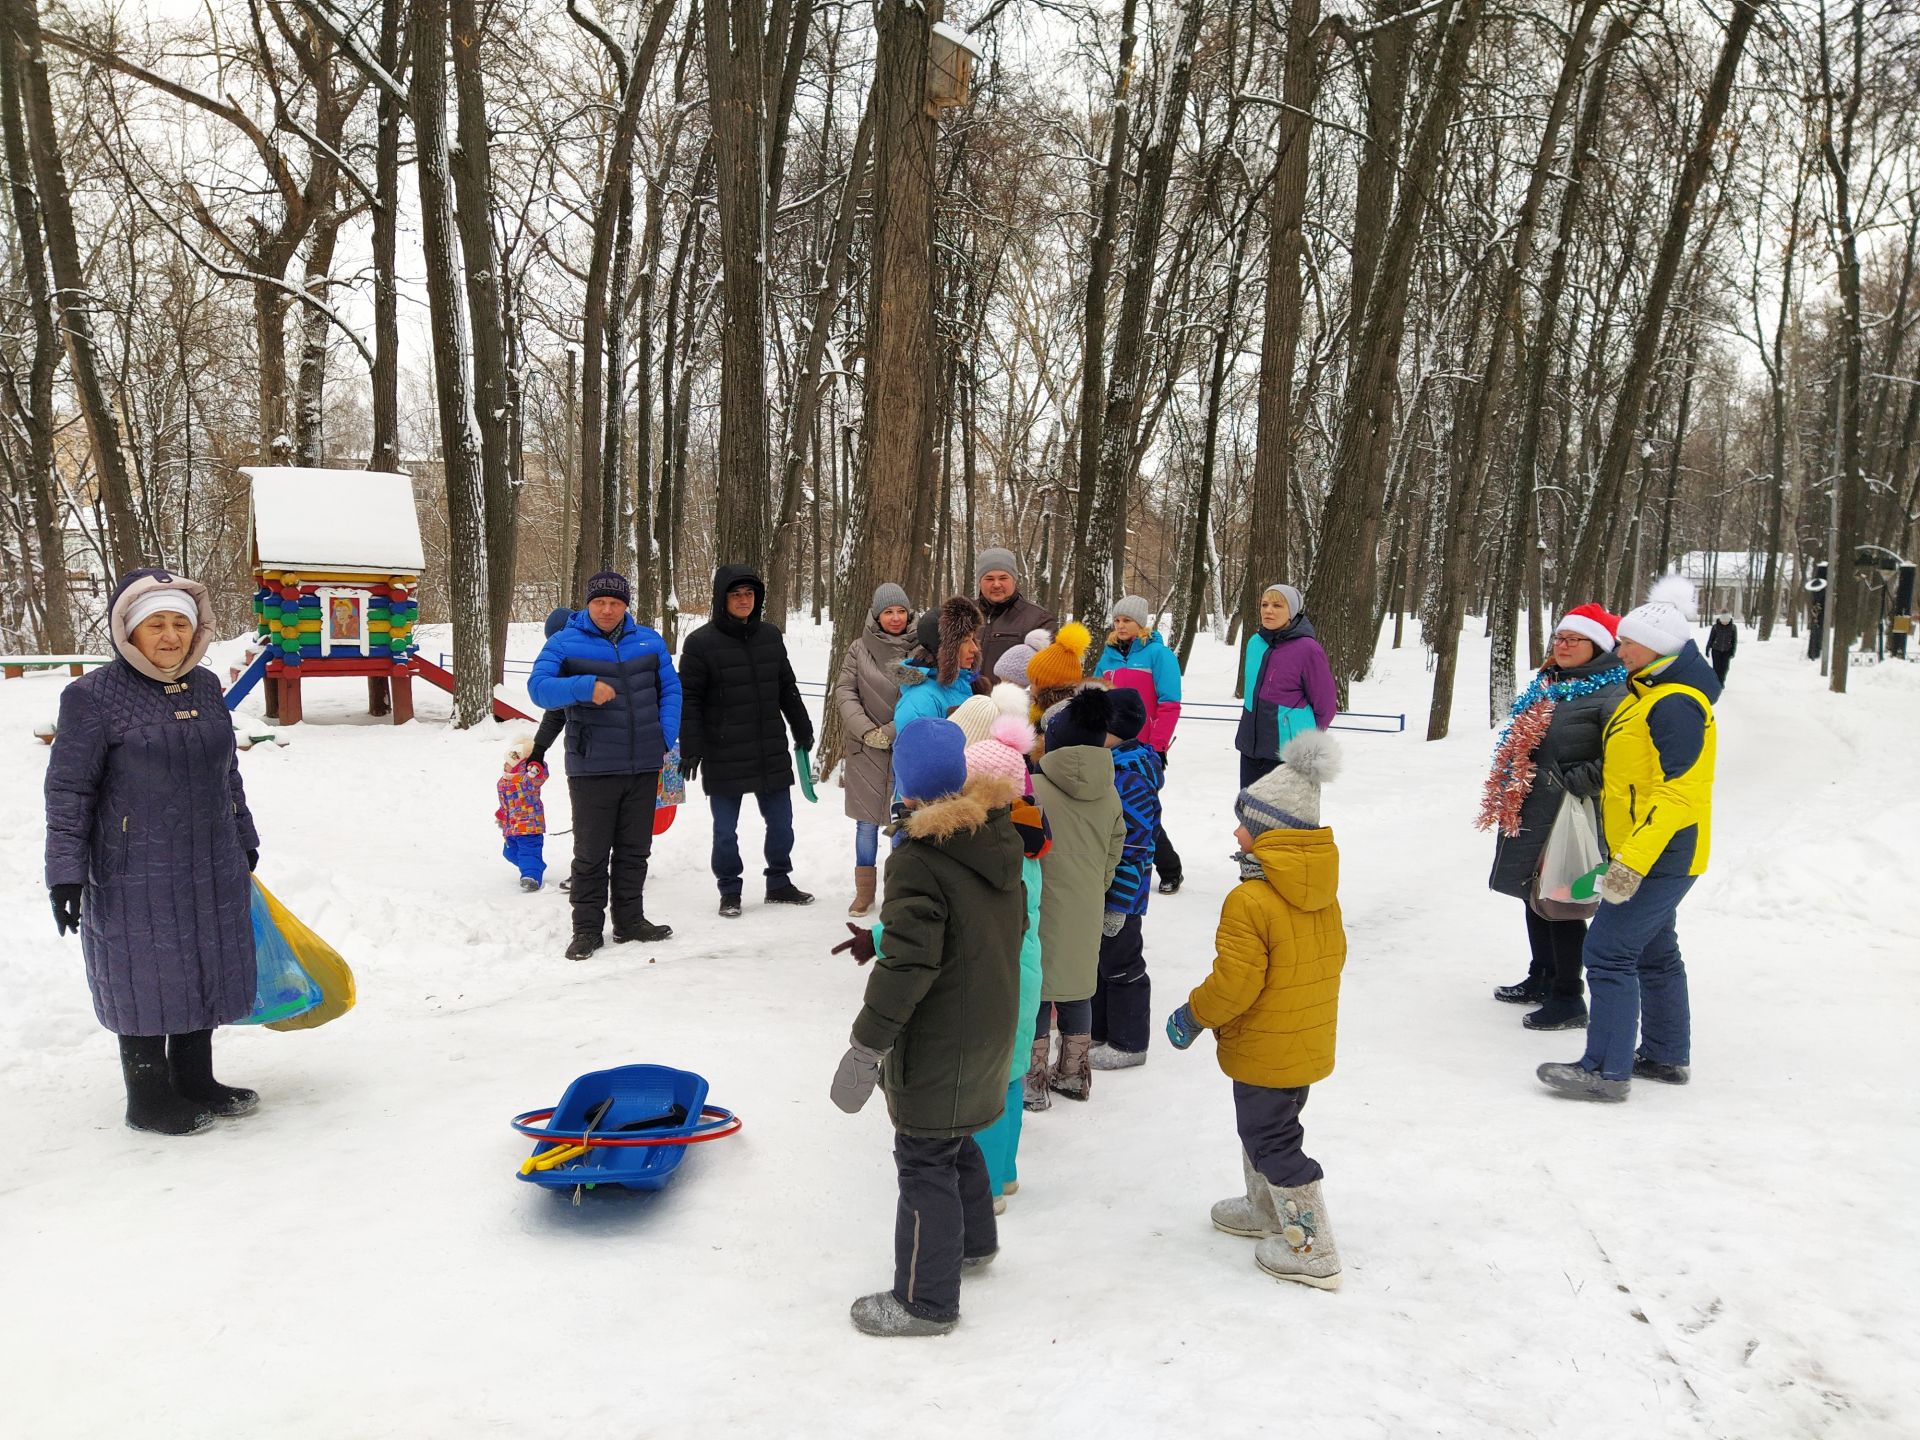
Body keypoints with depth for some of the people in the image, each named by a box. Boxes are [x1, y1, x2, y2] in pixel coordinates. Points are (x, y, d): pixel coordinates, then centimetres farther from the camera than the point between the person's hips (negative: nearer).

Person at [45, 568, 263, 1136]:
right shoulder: (93, 696, -11)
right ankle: (148, 1100, 20)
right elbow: (68, 791, -9)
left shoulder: (205, 686, 6)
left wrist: (243, 839, 22)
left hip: (213, 868, 6)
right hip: (136, 874, -6)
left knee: (206, 971, 14)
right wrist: (65, 871, -12)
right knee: (146, 977, 4)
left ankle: (195, 1080, 30)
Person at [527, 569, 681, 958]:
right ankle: (587, 928, 13)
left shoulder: (649, 641, 8)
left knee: (635, 849, 13)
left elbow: (670, 690, 11)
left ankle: (630, 921, 25)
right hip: (592, 768, -3)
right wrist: (586, 687, -27)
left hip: (644, 766, 3)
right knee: (591, 853, 3)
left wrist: (666, 740, -2)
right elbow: (538, 687, -11)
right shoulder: (564, 643, -1)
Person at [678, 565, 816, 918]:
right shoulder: (700, 642, -9)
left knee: (781, 823, 13)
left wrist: (802, 730, 19)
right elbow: (689, 699, -8)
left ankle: (779, 883, 29)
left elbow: (787, 688, 16)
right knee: (725, 829, 6)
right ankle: (729, 892, 21)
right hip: (723, 757, -4)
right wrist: (690, 748, -13)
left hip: (772, 752, 4)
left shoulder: (771, 635, 6)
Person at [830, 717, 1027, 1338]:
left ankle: (926, 1300, 17)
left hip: (937, 1044, -8)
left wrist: (867, 1039, -18)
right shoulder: (1001, 838, 0)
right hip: (990, 1025, 9)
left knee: (925, 1160, 5)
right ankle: (974, 1240, 47)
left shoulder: (918, 863, -25)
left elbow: (908, 964, -27)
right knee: (956, 1139, 27)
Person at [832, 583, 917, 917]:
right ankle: (865, 890, 21)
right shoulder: (860, 648, 0)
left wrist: (893, 732, -12)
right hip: (867, 750, 1)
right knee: (867, 821, 8)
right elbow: (844, 692, -1)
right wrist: (868, 731, -12)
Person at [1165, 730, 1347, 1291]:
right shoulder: (1323, 894, 0)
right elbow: (1331, 959, 13)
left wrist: (1192, 1016, -8)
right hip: (1311, 1041, 9)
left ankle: (1313, 1252, 12)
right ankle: (1265, 1210, 43)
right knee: (1265, 1126, 26)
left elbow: (1234, 984, -25)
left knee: (1272, 1142, 5)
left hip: (1264, 1050, -9)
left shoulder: (1250, 901, -27)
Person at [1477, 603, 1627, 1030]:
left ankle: (1568, 998, 7)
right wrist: (1507, 794, 17)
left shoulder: (1611, 695, -14)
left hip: (1568, 819, -9)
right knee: (1533, 894, 18)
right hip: (1528, 811, 9)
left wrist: (1574, 783, -19)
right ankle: (1541, 979, 33)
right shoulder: (1544, 686, 14)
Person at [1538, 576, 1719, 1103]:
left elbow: (1676, 793, -26)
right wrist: (1626, 853, 27)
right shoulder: (1651, 693, 14)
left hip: (1661, 856, -11)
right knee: (1653, 951, 18)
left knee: (1610, 950, -11)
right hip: (1646, 852, 11)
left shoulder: (1675, 705, -20)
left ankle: (1607, 1070, -7)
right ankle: (1666, 1056, 30)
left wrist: (1632, 861, -30)